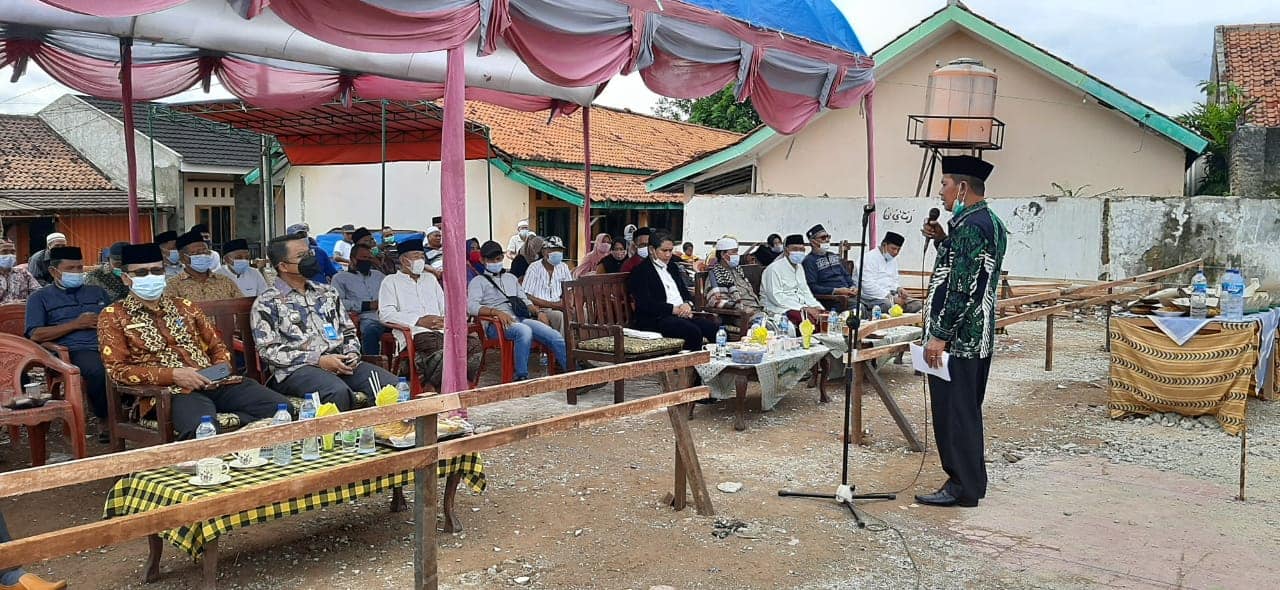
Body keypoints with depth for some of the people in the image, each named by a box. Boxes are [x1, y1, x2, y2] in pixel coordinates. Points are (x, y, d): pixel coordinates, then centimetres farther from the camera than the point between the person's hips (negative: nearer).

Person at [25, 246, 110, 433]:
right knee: (99, 370, -38)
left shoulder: (97, 292, 29)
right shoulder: (40, 298, 17)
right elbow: (35, 335, 3)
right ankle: (106, 420, -18)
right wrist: (76, 324, -2)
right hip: (75, 350, -3)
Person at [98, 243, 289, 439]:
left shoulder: (184, 306, 23)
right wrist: (173, 375, -12)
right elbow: (117, 369, 1)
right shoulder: (113, 316, 10)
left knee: (281, 407, -21)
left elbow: (217, 346, 26)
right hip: (171, 391, -5)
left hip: (216, 383, 5)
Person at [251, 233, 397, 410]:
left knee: (392, 384, -22)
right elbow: (268, 351, -5)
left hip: (341, 363, 5)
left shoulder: (327, 292, 21)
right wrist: (318, 360, -13)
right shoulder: (267, 302, 4)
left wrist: (352, 353, 2)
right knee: (338, 392, -38)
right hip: (297, 369, -5)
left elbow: (348, 330, 26)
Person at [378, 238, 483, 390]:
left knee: (475, 344, -25)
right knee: (441, 351, -40)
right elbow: (385, 314, -1)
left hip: (442, 330, 6)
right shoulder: (391, 281, 14)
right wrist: (419, 320, -11)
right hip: (415, 333, -5)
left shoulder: (430, 278, 32)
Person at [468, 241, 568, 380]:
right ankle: (521, 378, -34)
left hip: (521, 319, 6)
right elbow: (471, 306, -7)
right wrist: (497, 312, -24)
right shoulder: (478, 281, 11)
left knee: (555, 337, -18)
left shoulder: (511, 278, 30)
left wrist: (538, 311, 5)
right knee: (525, 331, -39)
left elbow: (524, 300, 28)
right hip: (496, 324, -6)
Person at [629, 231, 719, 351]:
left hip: (682, 315, 8)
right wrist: (674, 309, -16)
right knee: (693, 332, -33)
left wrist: (688, 304, -2)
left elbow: (686, 293, 23)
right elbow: (646, 304, -13)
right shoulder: (640, 271, -2)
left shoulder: (672, 267, 23)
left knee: (715, 329, -17)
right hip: (656, 319, -7)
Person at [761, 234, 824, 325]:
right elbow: (777, 297, -16)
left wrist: (817, 306, 1)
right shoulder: (774, 268, -8)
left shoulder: (799, 267, 19)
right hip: (781, 309, -8)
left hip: (801, 306, 8)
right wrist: (803, 309, -21)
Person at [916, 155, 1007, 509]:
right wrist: (943, 241, 11)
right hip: (978, 336, 10)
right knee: (967, 411, 17)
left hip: (958, 338, -10)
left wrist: (939, 336, -20)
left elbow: (963, 287, -23)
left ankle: (962, 488, 6)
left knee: (952, 413, -2)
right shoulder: (991, 222, 14)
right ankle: (971, 479, 27)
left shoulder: (969, 225, -18)